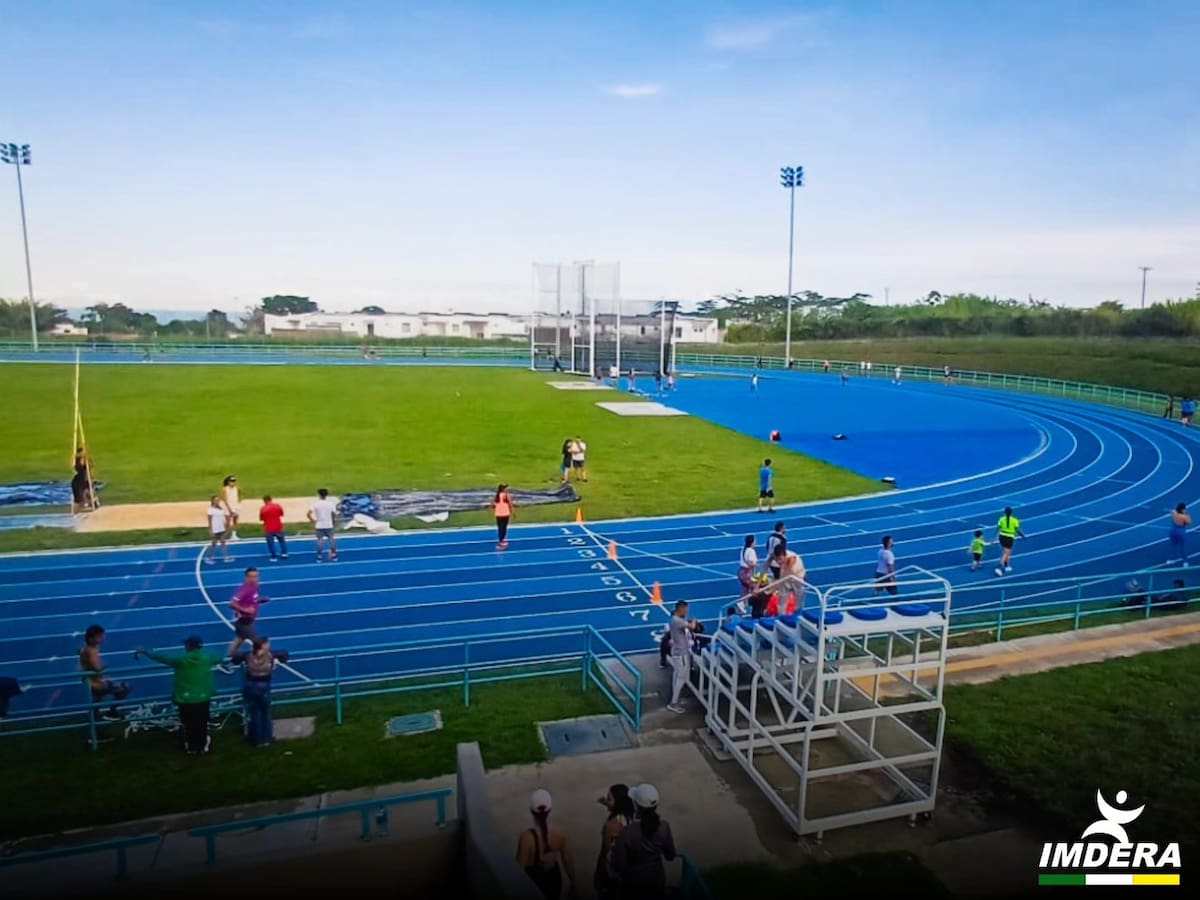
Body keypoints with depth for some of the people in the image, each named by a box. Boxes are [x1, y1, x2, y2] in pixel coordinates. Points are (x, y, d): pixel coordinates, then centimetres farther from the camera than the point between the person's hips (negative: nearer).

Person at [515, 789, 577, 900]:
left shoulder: (526, 837, -30)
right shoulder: (560, 833, -19)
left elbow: (520, 867, -20)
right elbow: (568, 862, -8)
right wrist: (572, 884, 8)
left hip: (533, 881, -2)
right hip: (553, 878, 2)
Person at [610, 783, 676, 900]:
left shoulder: (626, 832, -29)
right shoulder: (663, 827, -18)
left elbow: (618, 866, -20)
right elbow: (670, 857, -3)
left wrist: (615, 849, -3)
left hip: (634, 884, -3)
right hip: (657, 880, 3)